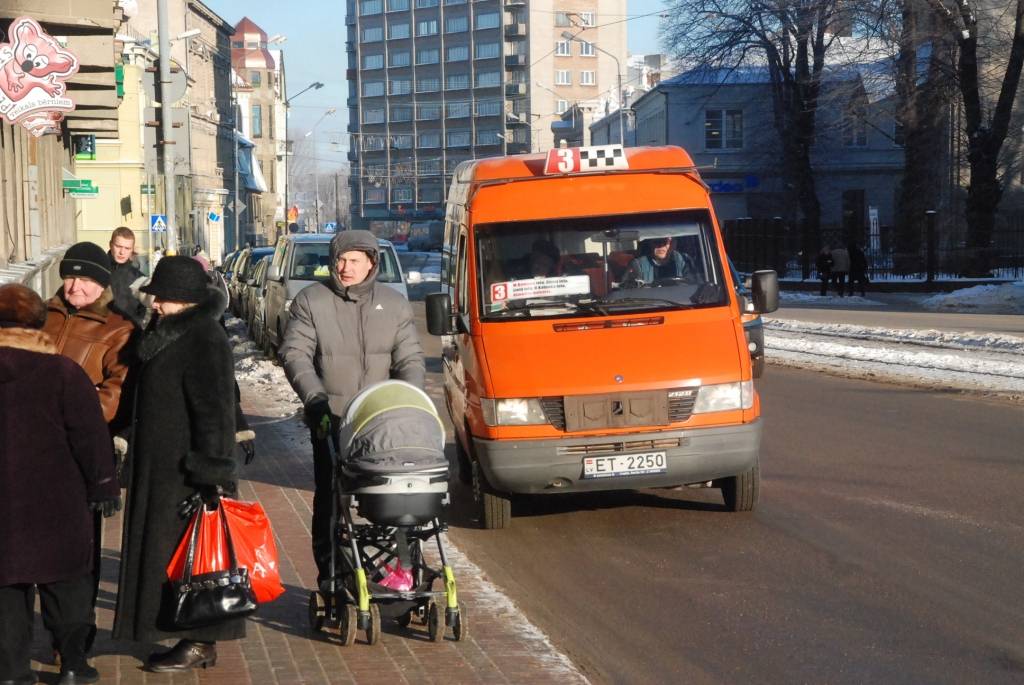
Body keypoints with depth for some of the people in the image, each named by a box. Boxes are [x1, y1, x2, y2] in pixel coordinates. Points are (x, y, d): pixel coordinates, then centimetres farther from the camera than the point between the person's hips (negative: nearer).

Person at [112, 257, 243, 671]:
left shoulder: (204, 340, -18)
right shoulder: (169, 332, 13)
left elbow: (215, 412, -22)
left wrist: (212, 472, -23)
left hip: (185, 469, -10)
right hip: (162, 465, 10)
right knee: (172, 550, 13)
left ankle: (200, 643, 3)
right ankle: (197, 637, 20)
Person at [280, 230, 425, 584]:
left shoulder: (394, 305, 7)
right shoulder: (311, 301, 1)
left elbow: (410, 359, 6)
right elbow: (294, 354, -5)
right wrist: (315, 399, -18)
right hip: (329, 420, -1)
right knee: (329, 499, 2)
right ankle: (329, 570, 10)